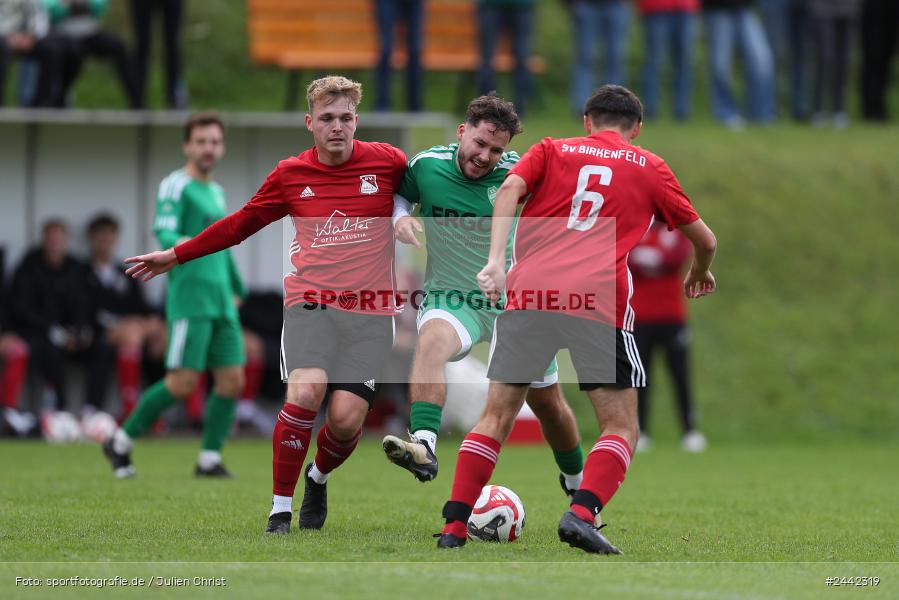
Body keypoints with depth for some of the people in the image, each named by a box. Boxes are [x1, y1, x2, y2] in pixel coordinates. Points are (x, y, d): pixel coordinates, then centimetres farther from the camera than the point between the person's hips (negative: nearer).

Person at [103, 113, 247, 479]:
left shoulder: (215, 191, 21)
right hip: (189, 299, -8)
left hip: (221, 303, 8)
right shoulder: (175, 186, -5)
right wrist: (187, 244, -38)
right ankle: (121, 442, 3)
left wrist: (238, 289, 39)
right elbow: (163, 234, -17)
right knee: (183, 383, -11)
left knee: (232, 380, -1)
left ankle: (210, 459, 6)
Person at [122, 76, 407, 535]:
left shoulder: (387, 162, 0)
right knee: (304, 396, -23)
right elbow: (240, 224, 18)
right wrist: (176, 255, 22)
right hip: (310, 304, 0)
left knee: (346, 419, -12)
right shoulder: (290, 174, 4)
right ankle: (280, 509, -8)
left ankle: (319, 478, 25)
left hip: (370, 312, 0)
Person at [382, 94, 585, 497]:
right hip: (449, 298, -1)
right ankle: (424, 447, -53)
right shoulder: (426, 166, -8)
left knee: (548, 403, 10)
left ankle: (576, 483, 37)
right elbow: (397, 191, 13)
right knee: (431, 341, -37)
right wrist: (398, 217, -8)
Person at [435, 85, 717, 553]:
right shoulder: (651, 168, 20)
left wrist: (496, 260, -8)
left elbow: (510, 188, 1)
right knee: (621, 427, 8)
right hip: (599, 300, -2)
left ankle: (453, 528, 6)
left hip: (527, 291, 2)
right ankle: (581, 514, -15)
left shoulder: (551, 151, 21)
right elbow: (704, 239, 26)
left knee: (497, 416, 13)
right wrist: (699, 275, 48)